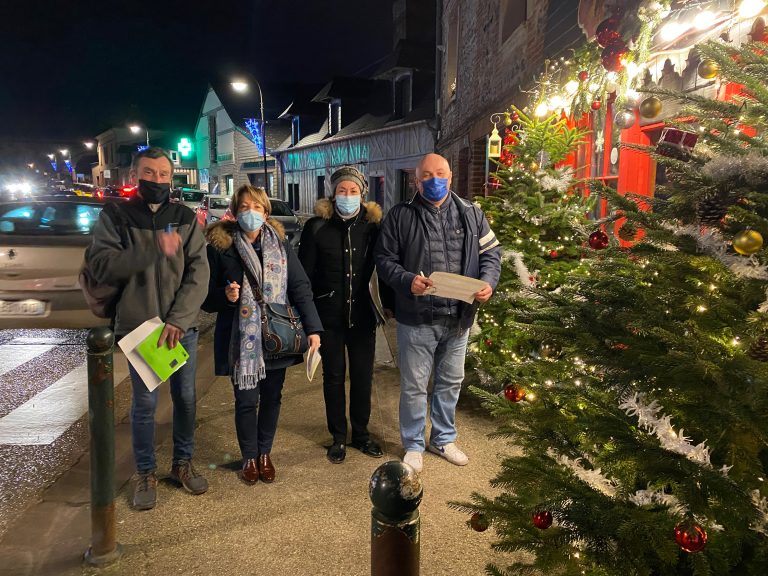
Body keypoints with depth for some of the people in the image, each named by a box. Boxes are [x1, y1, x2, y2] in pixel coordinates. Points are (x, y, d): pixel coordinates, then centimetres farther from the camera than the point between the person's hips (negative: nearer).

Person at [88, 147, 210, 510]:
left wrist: (177, 320, -15)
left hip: (182, 326, 2)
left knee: (185, 397, 11)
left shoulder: (185, 218, 2)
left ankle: (182, 463, 30)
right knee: (145, 402, 5)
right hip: (138, 327, -2)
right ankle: (146, 474, 23)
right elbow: (101, 265, -13)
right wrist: (154, 249, -25)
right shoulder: (115, 217, 0)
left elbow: (198, 272, -5)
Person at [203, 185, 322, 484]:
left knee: (272, 397, 12)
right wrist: (226, 295, -20)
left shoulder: (280, 243, 3)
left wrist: (312, 328, -7)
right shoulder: (220, 245, -3)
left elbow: (300, 287, 1)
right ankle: (249, 457, 29)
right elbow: (207, 297, 2)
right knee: (246, 400, 5)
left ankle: (264, 453, 34)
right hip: (242, 339, -2)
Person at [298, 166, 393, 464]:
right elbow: (305, 273, -4)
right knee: (334, 376, 10)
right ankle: (338, 437, 26)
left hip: (363, 316, 2)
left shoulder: (373, 225, -1)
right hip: (329, 316, -1)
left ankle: (361, 433, 30)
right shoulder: (317, 226, -6)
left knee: (363, 375, 12)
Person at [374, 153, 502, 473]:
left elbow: (491, 253, 8)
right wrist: (407, 281, -21)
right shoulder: (400, 216, -3)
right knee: (414, 385, 8)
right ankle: (413, 445, 29)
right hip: (416, 319, -3)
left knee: (450, 382, 18)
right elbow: (384, 260, -3)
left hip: (459, 317, 3)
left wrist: (488, 282, -11)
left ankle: (443, 439, 39)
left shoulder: (471, 214, 5)